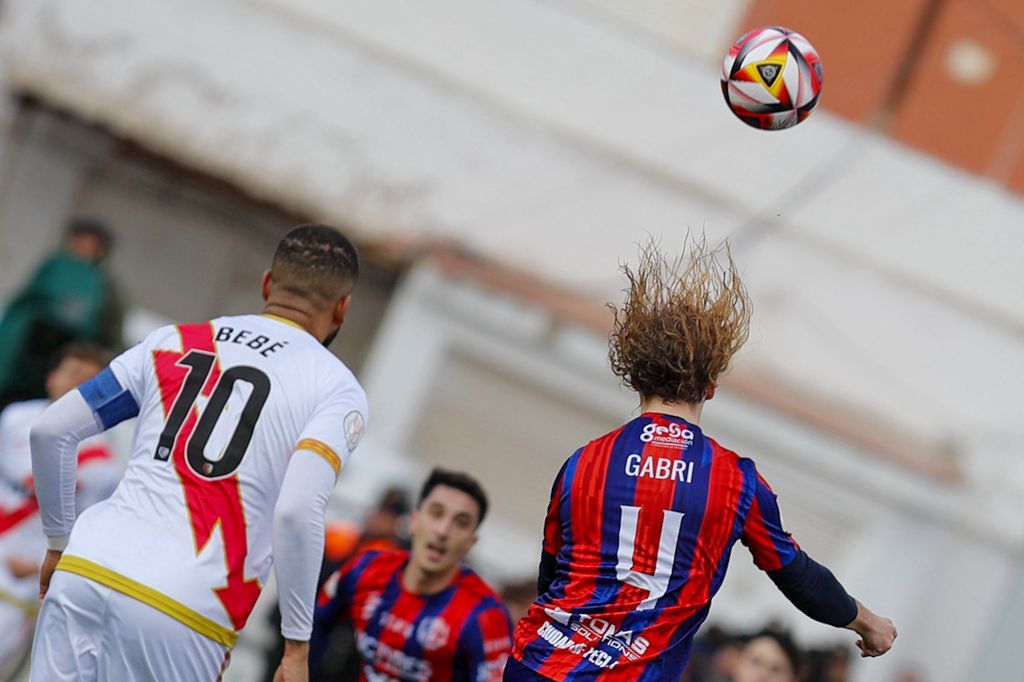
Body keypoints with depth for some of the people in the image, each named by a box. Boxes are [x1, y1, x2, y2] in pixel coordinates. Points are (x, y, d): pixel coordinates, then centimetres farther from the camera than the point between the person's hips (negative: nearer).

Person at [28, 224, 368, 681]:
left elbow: (50, 431, 13)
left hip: (84, 570, 4)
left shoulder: (175, 341, 17)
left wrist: (59, 542, 25)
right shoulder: (337, 389, 4)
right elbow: (297, 512, -12)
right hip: (181, 613, -4)